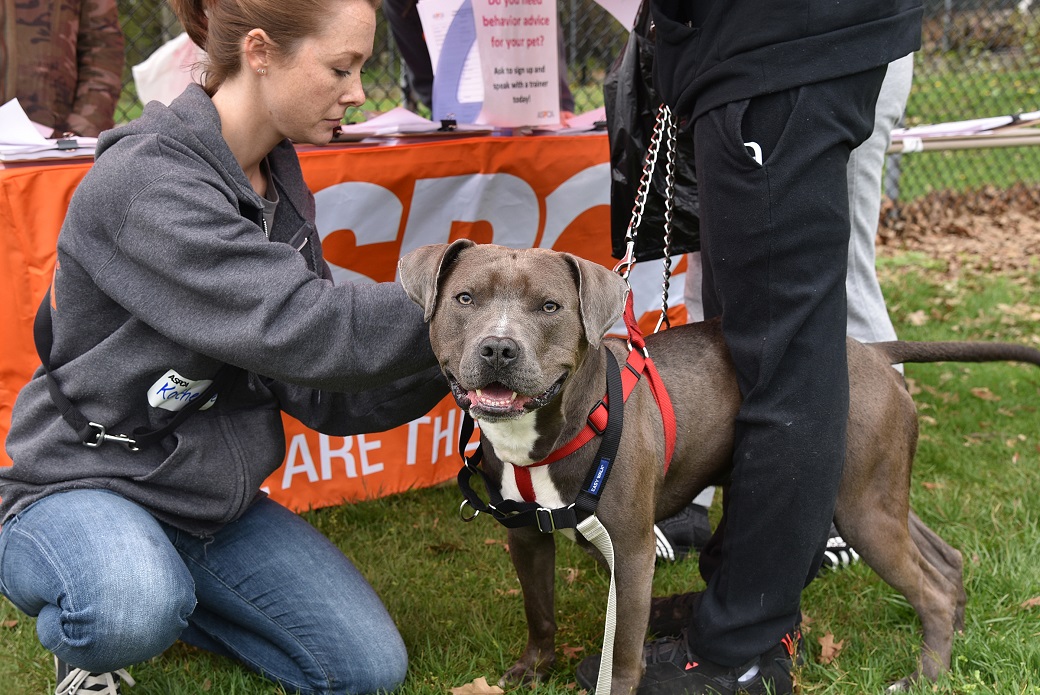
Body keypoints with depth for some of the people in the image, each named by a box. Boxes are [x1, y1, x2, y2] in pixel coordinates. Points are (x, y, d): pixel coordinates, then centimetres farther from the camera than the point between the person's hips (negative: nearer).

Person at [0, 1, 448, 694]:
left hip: (214, 499, 8)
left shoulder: (279, 185, 4)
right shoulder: (147, 181, -22)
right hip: (84, 482, -7)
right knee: (132, 610, -40)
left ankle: (161, 588, 19)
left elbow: (314, 389, 0)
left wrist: (443, 365, -14)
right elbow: (296, 329, -31)